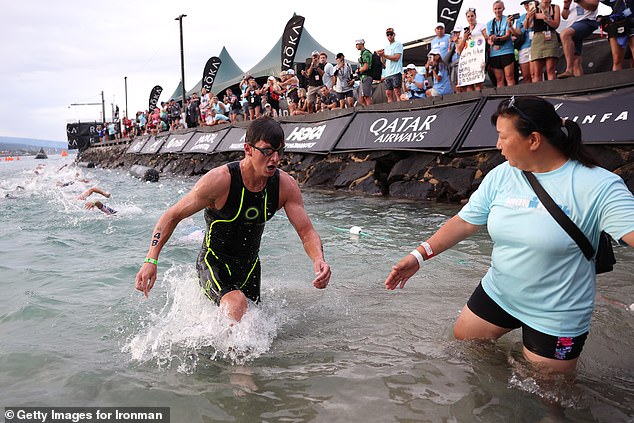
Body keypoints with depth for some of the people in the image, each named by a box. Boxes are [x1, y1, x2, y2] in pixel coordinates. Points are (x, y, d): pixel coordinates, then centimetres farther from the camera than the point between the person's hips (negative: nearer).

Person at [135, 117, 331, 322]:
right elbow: (172, 216, -15)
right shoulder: (219, 180, -25)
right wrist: (151, 260, -25)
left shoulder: (286, 185, -13)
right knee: (236, 304, -35)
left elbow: (307, 231, -11)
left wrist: (319, 260, -32)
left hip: (249, 266, 6)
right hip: (214, 263, -5)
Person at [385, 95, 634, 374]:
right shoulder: (501, 176, -4)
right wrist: (420, 255, -11)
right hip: (497, 292, 5)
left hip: (554, 316, -4)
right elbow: (464, 222, -2)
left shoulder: (597, 186, -20)